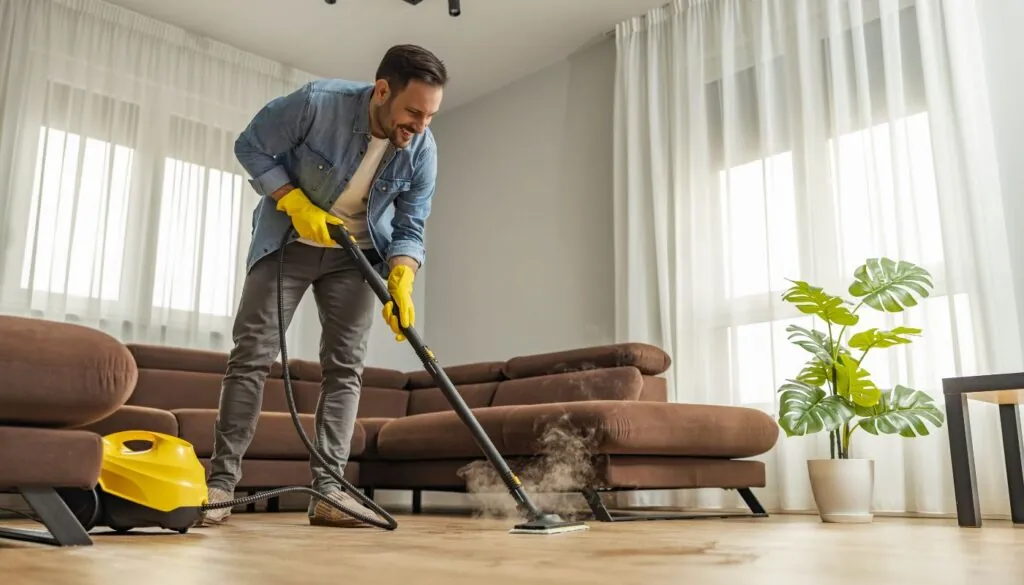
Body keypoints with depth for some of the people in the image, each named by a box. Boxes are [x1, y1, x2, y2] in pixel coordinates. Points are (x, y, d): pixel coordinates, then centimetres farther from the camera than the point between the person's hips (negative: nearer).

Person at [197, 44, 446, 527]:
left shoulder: (422, 151, -17)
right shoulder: (318, 102, -26)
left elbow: (409, 229, -10)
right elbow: (251, 147, -13)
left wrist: (400, 285, -27)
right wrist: (296, 203, -24)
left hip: (355, 253, 2)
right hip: (286, 241, -2)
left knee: (345, 366, -6)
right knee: (251, 356, -7)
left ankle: (327, 488, -3)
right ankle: (221, 481, 1)